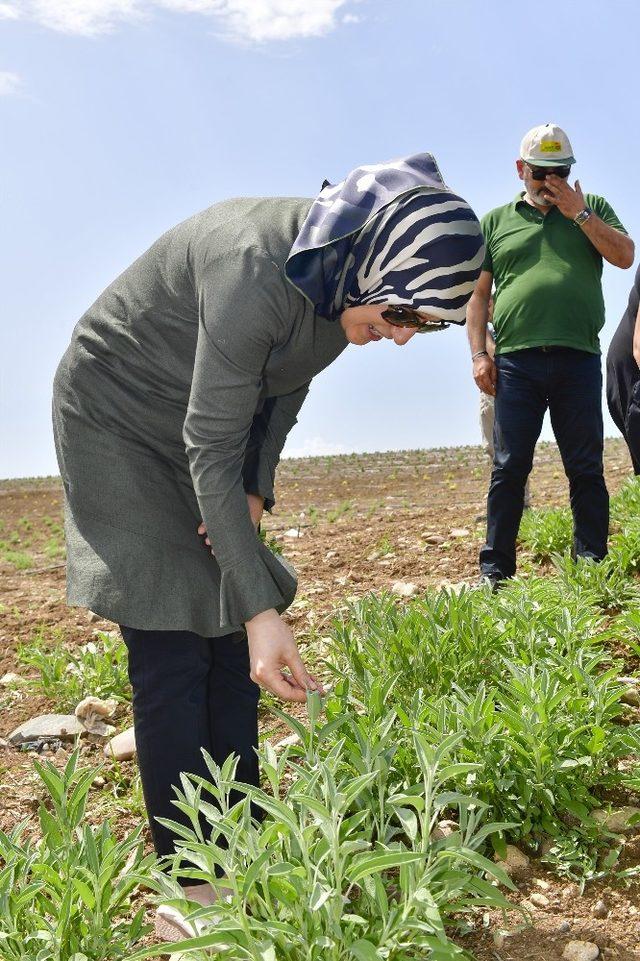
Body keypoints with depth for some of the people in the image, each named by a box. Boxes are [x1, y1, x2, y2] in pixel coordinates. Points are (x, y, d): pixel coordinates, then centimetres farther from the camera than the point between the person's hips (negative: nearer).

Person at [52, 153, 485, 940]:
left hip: (205, 430, 7)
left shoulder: (347, 285, -9)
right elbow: (210, 451, -31)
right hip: (118, 420, -7)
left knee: (230, 635, 3)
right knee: (170, 648, -11)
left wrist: (257, 491, -8)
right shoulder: (257, 267, -34)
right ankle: (186, 882, -1)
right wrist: (261, 610, -32)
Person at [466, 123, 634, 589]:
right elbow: (478, 293, 12)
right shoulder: (495, 221, 16)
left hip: (579, 359, 1)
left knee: (586, 469, 2)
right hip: (516, 361, 0)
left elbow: (625, 255, 3)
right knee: (509, 467, -1)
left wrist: (579, 214, -2)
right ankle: (495, 571, 3)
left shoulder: (592, 207, 17)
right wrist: (479, 354, 1)